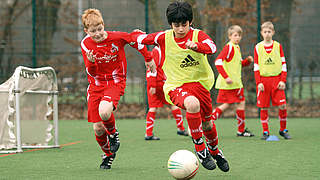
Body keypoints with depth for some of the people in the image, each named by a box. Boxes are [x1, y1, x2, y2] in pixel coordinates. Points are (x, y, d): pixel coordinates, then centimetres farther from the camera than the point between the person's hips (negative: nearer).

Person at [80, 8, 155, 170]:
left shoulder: (116, 37, -14)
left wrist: (148, 58, 11)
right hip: (96, 85, 3)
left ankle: (113, 134, 2)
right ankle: (108, 155, 29)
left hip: (115, 82, -3)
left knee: (104, 111, -33)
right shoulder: (85, 44, -7)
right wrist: (91, 62, -29)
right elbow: (91, 73, -7)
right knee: (98, 128, 0)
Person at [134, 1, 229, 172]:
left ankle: (214, 151, 46)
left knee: (207, 123, 12)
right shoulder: (164, 38, -4)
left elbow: (211, 47, -29)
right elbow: (141, 39, 9)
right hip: (175, 86, -2)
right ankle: (199, 148, -22)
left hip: (199, 82, 2)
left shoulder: (198, 35, -8)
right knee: (192, 104, -35)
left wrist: (196, 46, -46)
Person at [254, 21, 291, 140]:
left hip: (277, 79, 0)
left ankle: (283, 130, 8)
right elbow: (256, 67, 4)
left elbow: (283, 64, 6)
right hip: (263, 80, 0)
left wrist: (283, 80, -4)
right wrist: (258, 82, -5)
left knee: (282, 106, -7)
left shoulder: (278, 46, 6)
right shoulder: (258, 47, 5)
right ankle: (265, 132, 8)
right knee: (263, 108, -1)